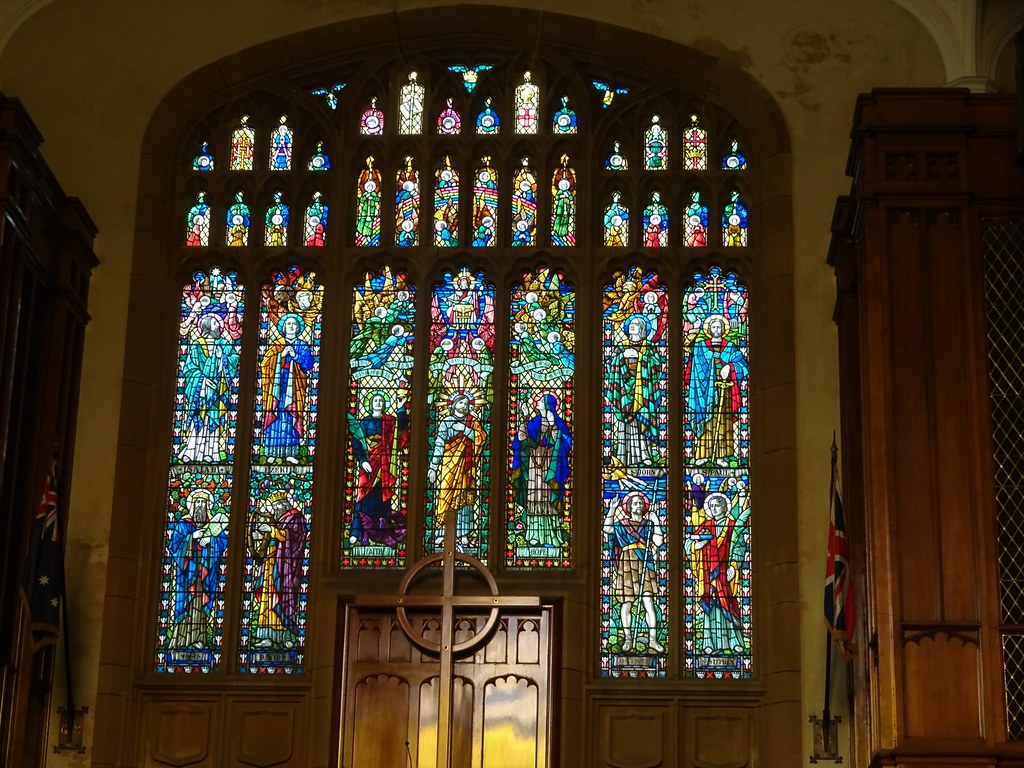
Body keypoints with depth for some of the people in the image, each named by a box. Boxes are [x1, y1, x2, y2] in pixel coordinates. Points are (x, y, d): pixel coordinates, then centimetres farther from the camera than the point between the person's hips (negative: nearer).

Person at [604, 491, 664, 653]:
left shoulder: (649, 524, 16)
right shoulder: (621, 524, 14)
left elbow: (658, 541, 2)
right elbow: (607, 529, -4)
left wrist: (656, 521, 1)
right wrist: (611, 510, -3)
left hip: (645, 567, 0)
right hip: (626, 566, 0)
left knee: (648, 602, -8)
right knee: (626, 603, -1)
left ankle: (653, 639, -8)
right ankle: (628, 638, 4)